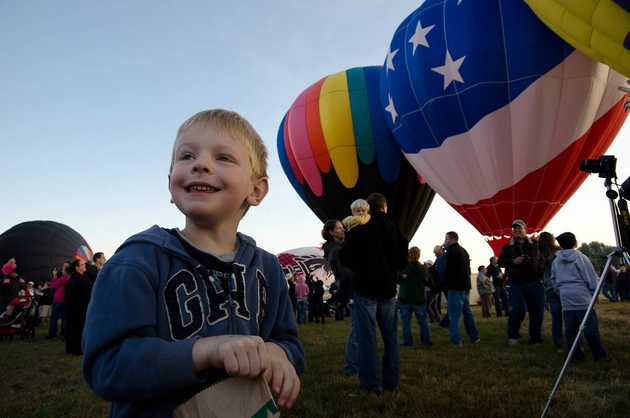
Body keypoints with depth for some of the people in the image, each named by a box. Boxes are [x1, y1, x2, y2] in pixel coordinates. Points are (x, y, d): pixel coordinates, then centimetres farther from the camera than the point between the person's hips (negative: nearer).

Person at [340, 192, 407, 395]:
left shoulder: (358, 230, -9)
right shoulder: (395, 230, 3)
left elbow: (345, 258, -6)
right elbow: (403, 262, 10)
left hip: (365, 289, -4)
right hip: (388, 289, 4)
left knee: (367, 337, 0)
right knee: (390, 336, 13)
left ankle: (371, 384, 1)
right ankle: (392, 381, 18)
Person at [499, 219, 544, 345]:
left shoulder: (534, 245, 9)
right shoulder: (507, 247, 10)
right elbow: (500, 262, 5)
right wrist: (513, 261, -12)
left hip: (534, 282, 1)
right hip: (516, 283, -1)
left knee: (537, 310, 4)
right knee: (518, 308, -15)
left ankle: (536, 337, 20)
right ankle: (512, 335, 5)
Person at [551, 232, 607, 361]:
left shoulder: (556, 261, 9)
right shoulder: (581, 257, -3)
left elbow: (554, 280, 14)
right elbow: (591, 278, -3)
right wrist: (594, 294, 7)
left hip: (565, 298, 4)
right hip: (582, 297, -4)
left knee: (570, 328, 7)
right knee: (590, 327, 1)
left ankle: (576, 354, 12)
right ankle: (599, 355, 5)